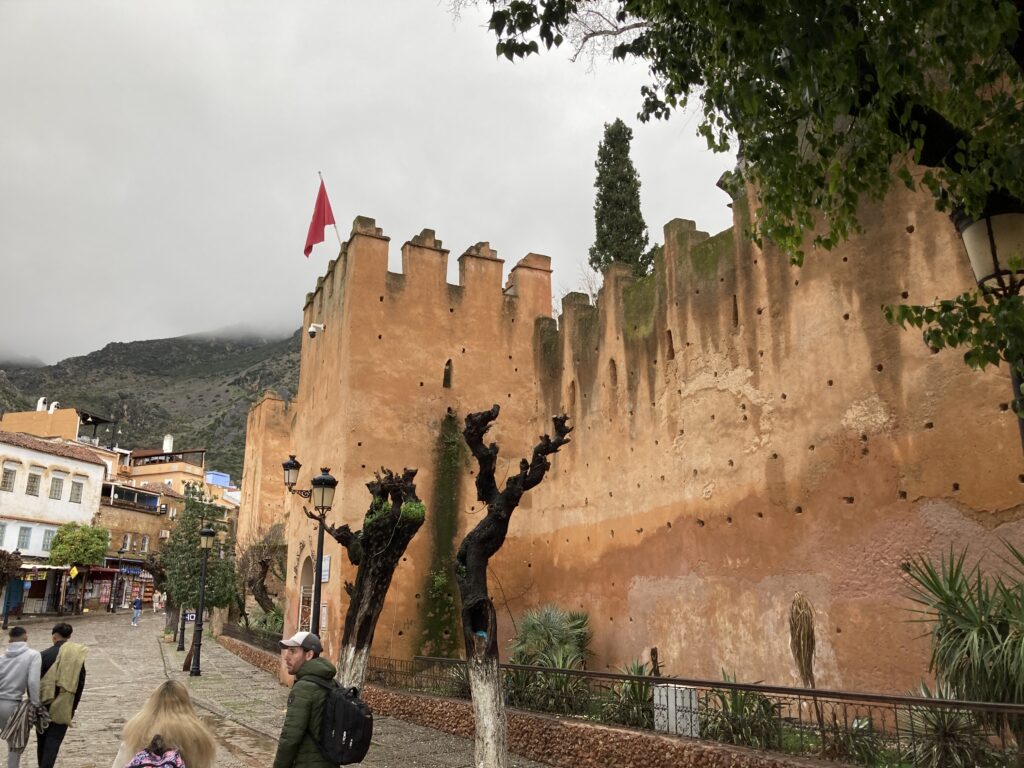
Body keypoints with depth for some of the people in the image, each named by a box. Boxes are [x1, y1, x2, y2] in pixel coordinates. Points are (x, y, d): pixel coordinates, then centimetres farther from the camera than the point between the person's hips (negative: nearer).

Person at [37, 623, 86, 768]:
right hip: (63, 707, -1)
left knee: (42, 740, 19)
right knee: (53, 742, 2)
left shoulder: (45, 654, -9)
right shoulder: (78, 656, -3)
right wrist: (73, 707, 11)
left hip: (44, 704, 1)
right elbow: (80, 684, 1)